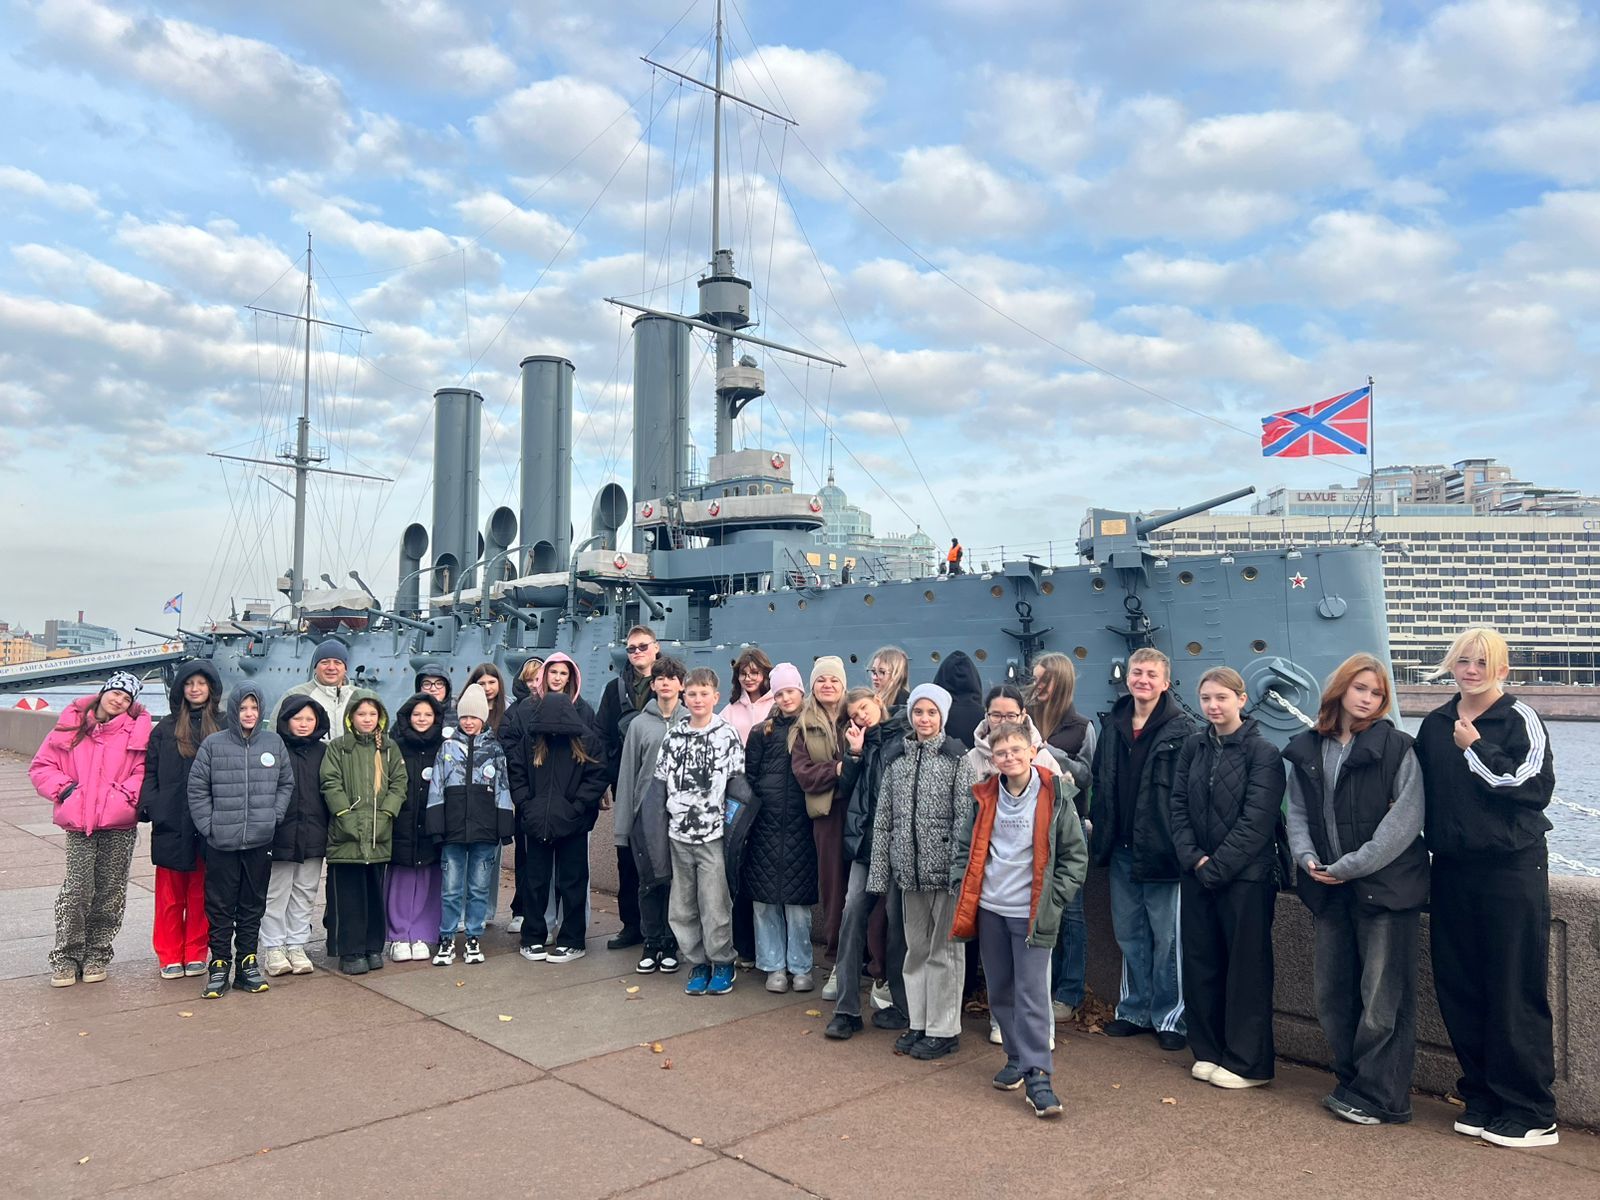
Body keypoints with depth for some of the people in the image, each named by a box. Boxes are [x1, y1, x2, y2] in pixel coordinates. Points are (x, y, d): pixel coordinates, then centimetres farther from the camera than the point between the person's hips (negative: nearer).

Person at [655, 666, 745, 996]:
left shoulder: (727, 736, -2)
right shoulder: (673, 737, 7)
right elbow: (660, 782, 12)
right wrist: (665, 819, 6)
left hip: (713, 834, -4)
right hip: (679, 834, 4)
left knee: (714, 903, -1)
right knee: (683, 904, 8)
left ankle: (722, 963, 16)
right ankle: (697, 963, 22)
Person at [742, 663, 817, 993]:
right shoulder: (762, 733, 9)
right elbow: (749, 777, 9)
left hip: (800, 825, -1)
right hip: (766, 826, 2)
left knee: (797, 898, 1)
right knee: (765, 897, 4)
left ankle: (800, 967, 14)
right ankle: (774, 965, 16)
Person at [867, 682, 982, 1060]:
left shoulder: (957, 758, -6)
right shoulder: (896, 758, 8)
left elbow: (965, 819, -10)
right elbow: (884, 818, 10)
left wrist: (960, 870, -16)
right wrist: (880, 870, 8)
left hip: (944, 868, -4)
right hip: (910, 870, 5)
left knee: (944, 950, 4)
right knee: (916, 947, 13)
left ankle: (944, 1030, 16)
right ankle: (918, 1023, 25)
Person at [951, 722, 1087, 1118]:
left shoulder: (1055, 796, -8)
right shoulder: (985, 797, 3)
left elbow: (1076, 856, -3)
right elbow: (965, 845, 14)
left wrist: (1052, 901, -8)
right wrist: (967, 890, 5)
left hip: (1031, 914, -4)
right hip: (989, 909, 4)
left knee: (1032, 993, -5)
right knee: (1000, 991, 13)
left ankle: (1037, 1075, 1)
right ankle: (1017, 1059, 29)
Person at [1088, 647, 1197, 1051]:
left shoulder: (1181, 729, -8)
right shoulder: (1112, 724, 9)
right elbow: (1100, 785, 14)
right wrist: (1099, 833, 8)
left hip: (1162, 848, -6)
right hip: (1122, 849, 6)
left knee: (1167, 937, 4)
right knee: (1129, 933, 15)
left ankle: (1169, 1016, 18)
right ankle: (1134, 1010, 28)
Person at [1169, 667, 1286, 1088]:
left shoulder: (1263, 753, -9)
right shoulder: (1193, 747, 6)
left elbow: (1256, 822, -14)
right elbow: (1179, 807, 5)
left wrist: (1217, 866, -15)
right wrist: (1193, 858, -8)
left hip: (1246, 877, -5)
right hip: (1197, 875, 5)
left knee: (1246, 969, 4)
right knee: (1201, 965, 11)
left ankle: (1248, 1062, 17)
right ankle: (1209, 1051, 26)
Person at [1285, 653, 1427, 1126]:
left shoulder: (1395, 748, -6)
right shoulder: (1306, 750, 9)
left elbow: (1405, 818, -13)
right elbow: (1297, 812, 13)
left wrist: (1350, 867, -15)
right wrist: (1307, 856, -6)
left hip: (1385, 885, -5)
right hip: (1330, 890, 6)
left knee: (1382, 998, -1)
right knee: (1333, 994, 12)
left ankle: (1382, 1098, 11)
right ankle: (1352, 1084, 27)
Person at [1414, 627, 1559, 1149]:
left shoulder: (1520, 720, -5)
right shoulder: (1435, 724, 10)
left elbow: (1535, 787, -15)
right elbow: (1422, 792, 18)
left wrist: (1476, 749, -15)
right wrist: (1424, 842, 9)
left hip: (1511, 869, -5)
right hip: (1452, 869, 5)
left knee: (1515, 991, -1)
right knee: (1458, 988, 8)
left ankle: (1530, 1112, 10)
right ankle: (1482, 1097, 22)